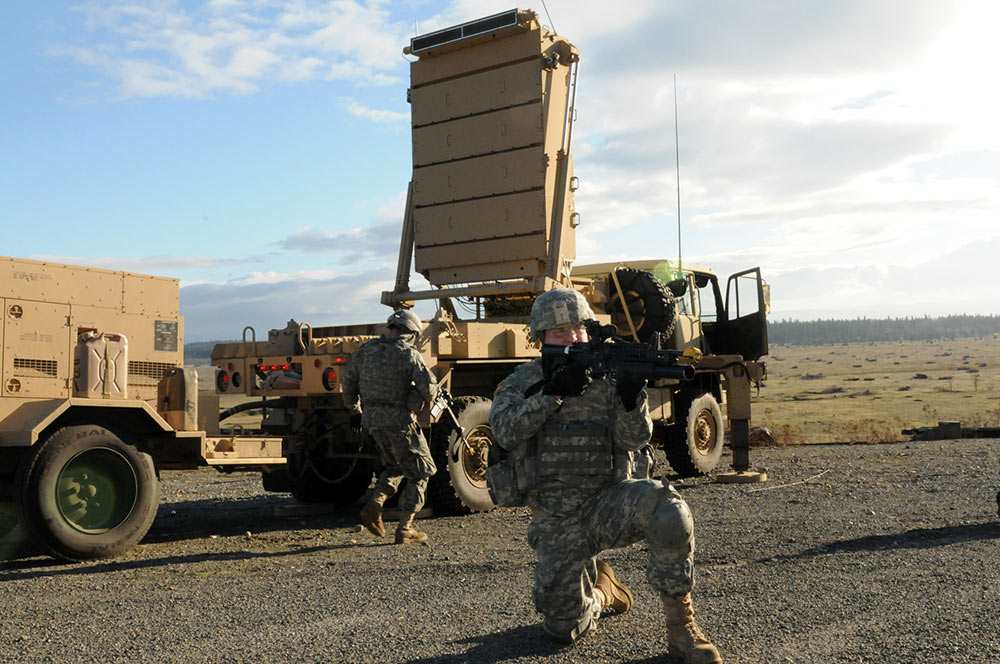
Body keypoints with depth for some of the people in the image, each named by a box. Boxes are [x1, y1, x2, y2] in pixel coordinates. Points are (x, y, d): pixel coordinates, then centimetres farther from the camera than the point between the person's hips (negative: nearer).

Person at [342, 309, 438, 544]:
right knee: (419, 473, 9)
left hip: (372, 419, 6)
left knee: (395, 467, 26)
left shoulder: (366, 350, 5)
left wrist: (354, 411, 26)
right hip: (399, 421, -6)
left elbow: (349, 383, 14)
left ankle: (374, 505, 4)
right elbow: (429, 389, -15)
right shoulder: (409, 355, -12)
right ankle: (405, 528, 6)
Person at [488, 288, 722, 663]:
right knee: (565, 628, -2)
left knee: (665, 507, -34)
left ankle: (680, 626, -18)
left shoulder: (609, 374, 5)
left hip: (611, 502, 0)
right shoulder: (522, 382, 6)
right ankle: (600, 592, 35)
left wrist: (631, 396, -27)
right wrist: (552, 393, -24)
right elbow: (505, 431, -14)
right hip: (557, 522, 1)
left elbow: (635, 438, -8)